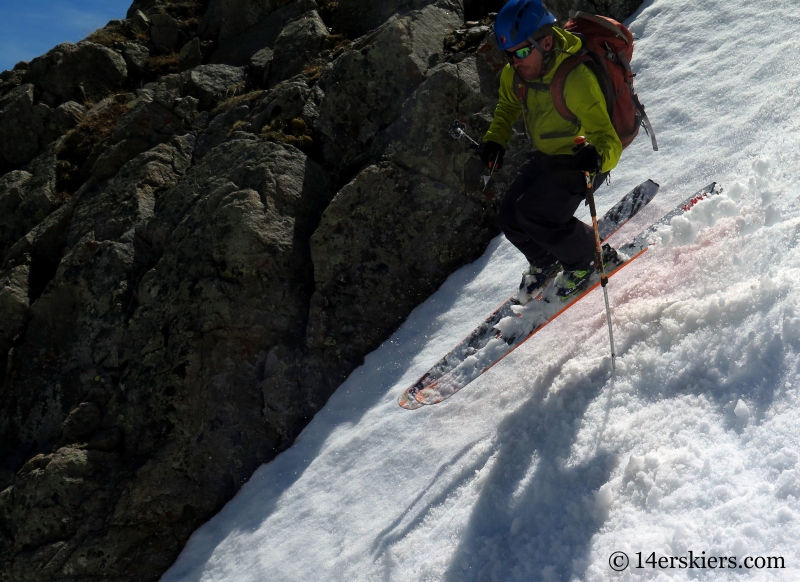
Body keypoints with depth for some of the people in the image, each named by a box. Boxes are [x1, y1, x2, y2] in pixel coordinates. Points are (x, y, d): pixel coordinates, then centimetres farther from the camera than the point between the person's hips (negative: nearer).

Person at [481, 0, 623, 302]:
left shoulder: (577, 80, -33)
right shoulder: (514, 75, -12)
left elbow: (610, 143, -35)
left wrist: (597, 156, -57)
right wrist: (495, 140, -3)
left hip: (580, 161, -7)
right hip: (544, 157, 7)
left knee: (532, 214, -21)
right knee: (509, 218, 1)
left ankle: (589, 258, 5)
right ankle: (545, 262, 31)